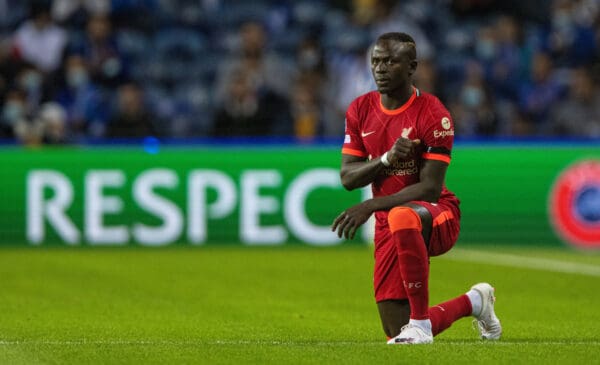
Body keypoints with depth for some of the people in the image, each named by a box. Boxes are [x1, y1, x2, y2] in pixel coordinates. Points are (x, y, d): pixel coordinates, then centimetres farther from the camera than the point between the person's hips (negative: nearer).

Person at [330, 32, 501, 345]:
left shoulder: (432, 114, -16)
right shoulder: (360, 110, 2)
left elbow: (430, 189, -20)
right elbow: (347, 177, -2)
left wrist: (370, 206, -29)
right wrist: (387, 158, -22)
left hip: (437, 216, -6)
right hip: (388, 225, 6)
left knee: (401, 217, -44)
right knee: (397, 333, 3)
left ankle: (419, 322, -33)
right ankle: (472, 301, 33)